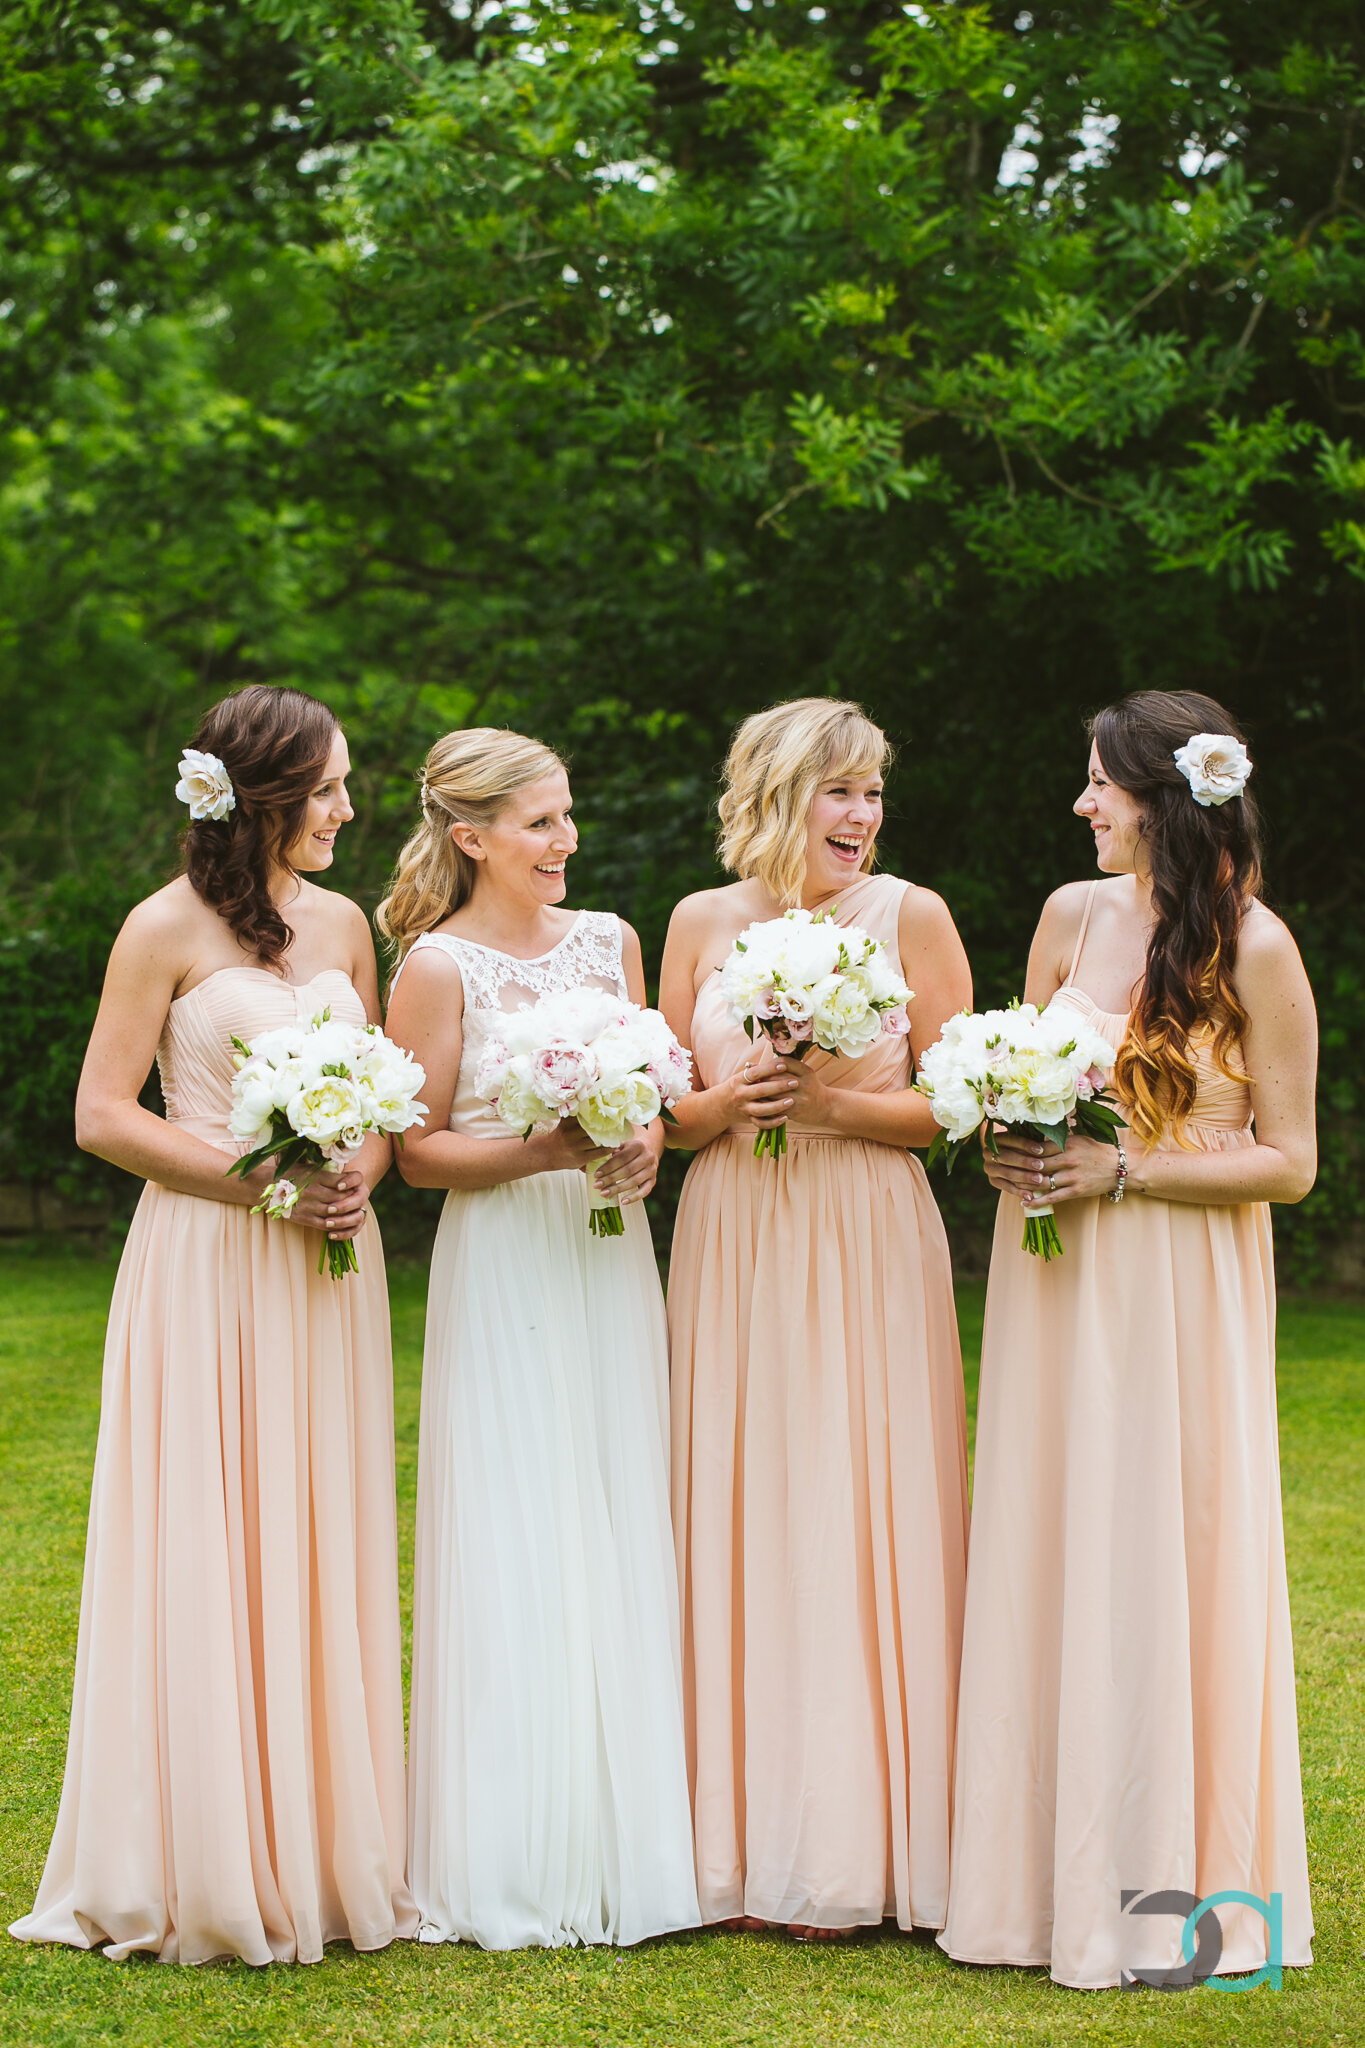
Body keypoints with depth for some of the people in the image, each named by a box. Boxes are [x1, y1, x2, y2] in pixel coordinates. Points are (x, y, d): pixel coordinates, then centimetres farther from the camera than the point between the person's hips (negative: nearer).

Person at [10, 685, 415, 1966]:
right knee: (205, 1559, -4)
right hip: (206, 1269, -5)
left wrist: (358, 1177, -4)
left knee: (322, 1557, 6)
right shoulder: (169, 930, -5)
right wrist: (257, 1182, -14)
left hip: (326, 1271, 5)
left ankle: (319, 1856, 13)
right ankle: (207, 1872, 5)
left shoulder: (341, 923, 12)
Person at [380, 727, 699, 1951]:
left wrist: (645, 1144, -5)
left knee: (622, 1534, 5)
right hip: (501, 1266, -5)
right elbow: (418, 1152, -6)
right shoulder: (439, 964, -5)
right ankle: (516, 1865, 3)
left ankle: (625, 1846, 13)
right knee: (516, 1549, -5)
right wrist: (543, 1150, -18)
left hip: (611, 1262, 5)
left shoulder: (609, 941, 10)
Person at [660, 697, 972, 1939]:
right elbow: (662, 1111, 11)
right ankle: (745, 1846, 11)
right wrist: (726, 1106, -10)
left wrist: (838, 1105, -16)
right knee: (739, 1521, 3)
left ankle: (854, 1850, 4)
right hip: (734, 1246, 3)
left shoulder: (910, 916, 0)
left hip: (868, 1249, -3)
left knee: (859, 1523, -4)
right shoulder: (703, 923, 8)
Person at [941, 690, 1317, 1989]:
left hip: (1183, 1292, -5)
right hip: (1058, 1285, 5)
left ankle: (1171, 1879, 9)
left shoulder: (1255, 948, -9)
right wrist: (1013, 1150, -4)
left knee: (1164, 1559, -3)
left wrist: (1122, 1171, -15)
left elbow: (1288, 1162, -8)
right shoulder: (1072, 915, 6)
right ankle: (1048, 1867, 15)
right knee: (1046, 1556, 6)